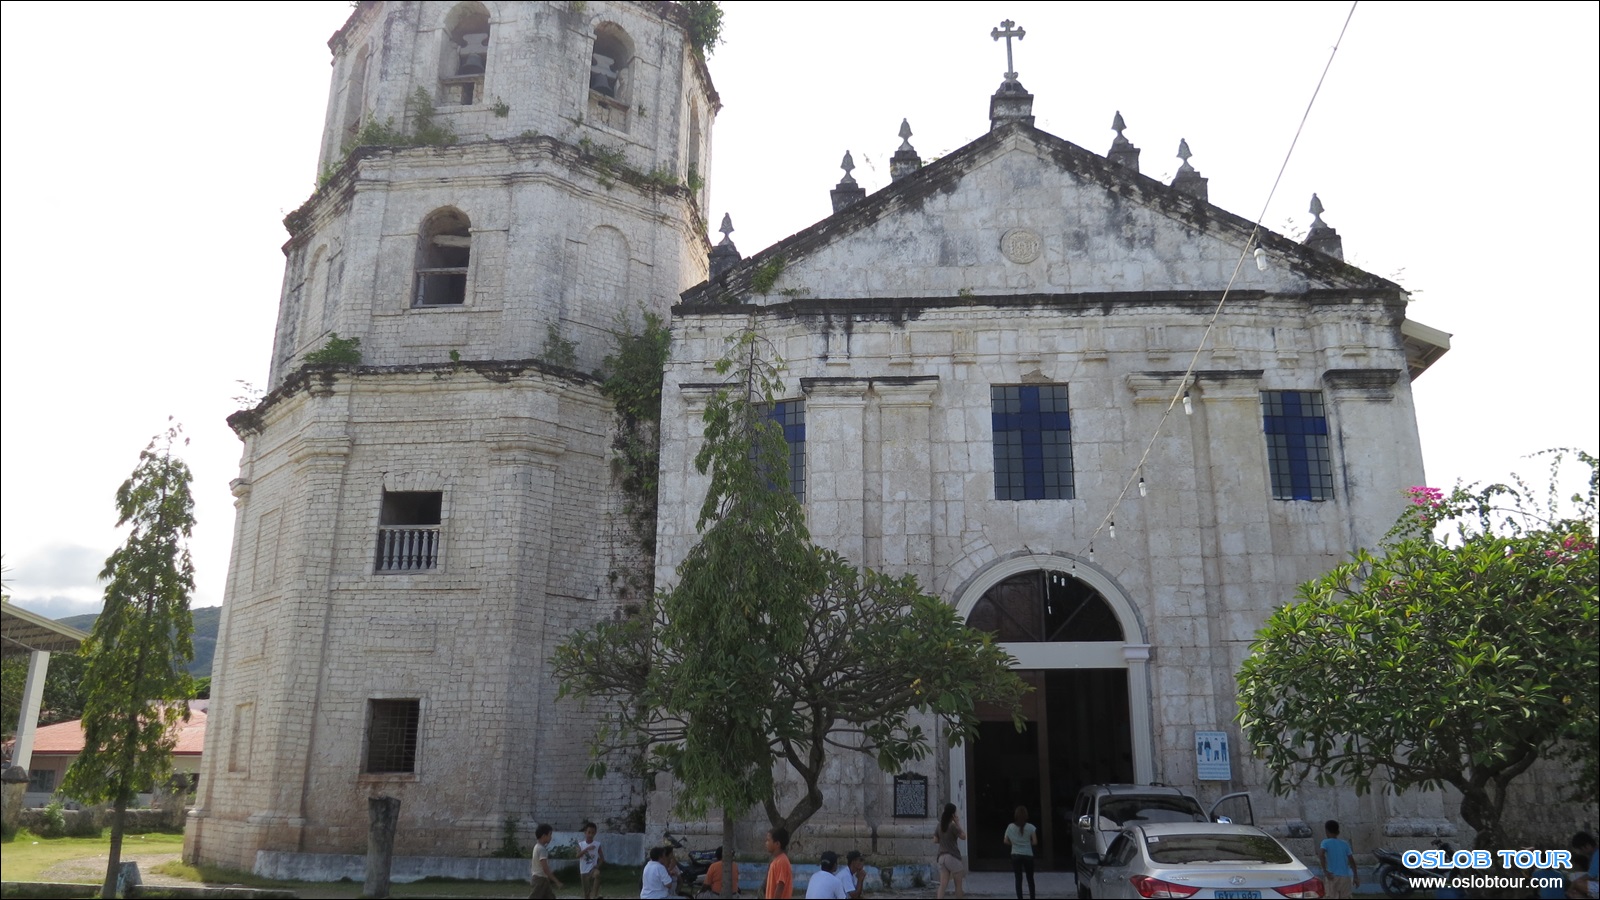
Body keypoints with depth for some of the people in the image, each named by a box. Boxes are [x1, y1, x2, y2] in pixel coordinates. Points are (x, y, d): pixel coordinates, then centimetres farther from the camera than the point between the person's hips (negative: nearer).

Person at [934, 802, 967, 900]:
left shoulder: (939, 826, 8)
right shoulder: (953, 826, -11)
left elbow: (935, 840, 11)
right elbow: (963, 837, -3)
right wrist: (958, 823, -1)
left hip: (942, 857, 6)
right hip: (953, 857, -5)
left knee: (942, 884, 1)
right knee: (959, 884, 10)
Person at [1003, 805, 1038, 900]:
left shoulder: (1010, 827, -3)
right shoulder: (1030, 827, -8)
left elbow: (1006, 842, 3)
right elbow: (1035, 842, -6)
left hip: (1015, 855, 1)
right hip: (1028, 855, -1)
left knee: (1018, 879, 5)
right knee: (1030, 878, 14)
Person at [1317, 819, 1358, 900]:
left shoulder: (1326, 842, -4)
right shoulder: (1345, 843, 8)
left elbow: (1321, 855, -22)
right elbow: (1351, 860, 6)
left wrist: (1325, 871, -15)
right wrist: (1355, 876, 13)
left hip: (1333, 876, -4)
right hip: (1345, 876, 4)